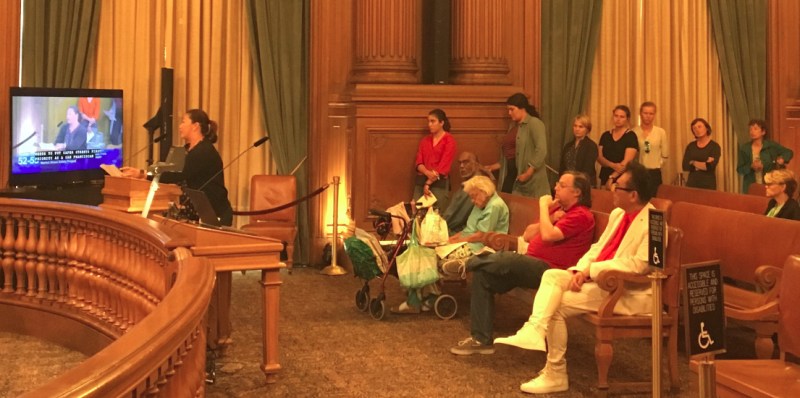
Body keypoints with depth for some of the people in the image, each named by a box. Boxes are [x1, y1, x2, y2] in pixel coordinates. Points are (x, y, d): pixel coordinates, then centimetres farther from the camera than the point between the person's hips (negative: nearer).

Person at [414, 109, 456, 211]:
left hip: (439, 183, -5)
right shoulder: (424, 140, 14)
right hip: (420, 181, 5)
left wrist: (428, 183, -12)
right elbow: (418, 162, 7)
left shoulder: (449, 140, -3)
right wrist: (427, 173, -14)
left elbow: (443, 165, -9)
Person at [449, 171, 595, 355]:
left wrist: (544, 207, -7)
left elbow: (548, 235, -21)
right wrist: (549, 218, 3)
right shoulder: (558, 209, 21)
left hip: (549, 270, -9)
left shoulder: (581, 215, -7)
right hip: (531, 266, 9)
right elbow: (527, 235, 16)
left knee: (505, 259, -29)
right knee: (483, 274, -6)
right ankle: (481, 340, -7)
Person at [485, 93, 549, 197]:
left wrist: (528, 173, -22)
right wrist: (497, 165, 13)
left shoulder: (534, 123, -7)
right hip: (511, 174, 8)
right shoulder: (513, 125, 19)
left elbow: (541, 151, -18)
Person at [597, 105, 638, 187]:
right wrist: (612, 165, -15)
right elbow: (599, 157, 5)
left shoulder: (631, 136, -2)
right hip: (605, 178, 4)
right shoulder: (605, 135, 11)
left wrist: (611, 178, -16)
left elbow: (627, 161, -10)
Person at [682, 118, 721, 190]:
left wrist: (693, 163, -3)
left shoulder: (715, 146, -2)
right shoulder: (690, 146, 9)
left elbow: (710, 167, -15)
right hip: (692, 183, 3)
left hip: (708, 184, -3)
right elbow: (685, 166, -2)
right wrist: (704, 164, -9)